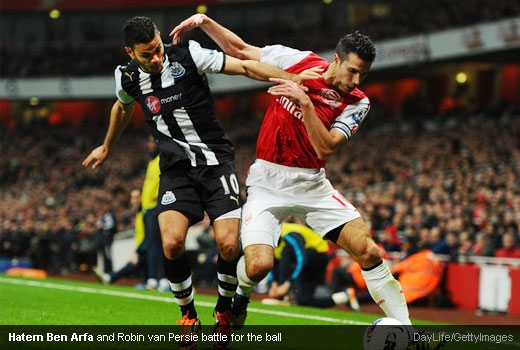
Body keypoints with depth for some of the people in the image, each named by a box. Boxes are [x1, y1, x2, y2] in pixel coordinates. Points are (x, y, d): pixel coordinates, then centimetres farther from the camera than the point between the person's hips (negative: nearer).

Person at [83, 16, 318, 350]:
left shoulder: (187, 55, -12)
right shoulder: (128, 77, 1)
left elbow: (244, 66, -15)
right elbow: (123, 108, 25)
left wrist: (292, 78, -27)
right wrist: (107, 148, 40)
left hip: (216, 161, -2)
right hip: (177, 169, 3)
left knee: (229, 244, -17)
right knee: (172, 243, -19)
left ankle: (224, 310, 12)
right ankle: (189, 316, 6)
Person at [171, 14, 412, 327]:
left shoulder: (357, 103, -4)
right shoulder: (299, 61, -5)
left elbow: (326, 148, -18)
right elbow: (239, 49, 7)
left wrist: (305, 102, -27)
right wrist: (204, 21, -4)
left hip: (312, 184, 2)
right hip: (268, 181, -1)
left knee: (369, 252, -14)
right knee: (258, 265, -21)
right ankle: (239, 299, 16)